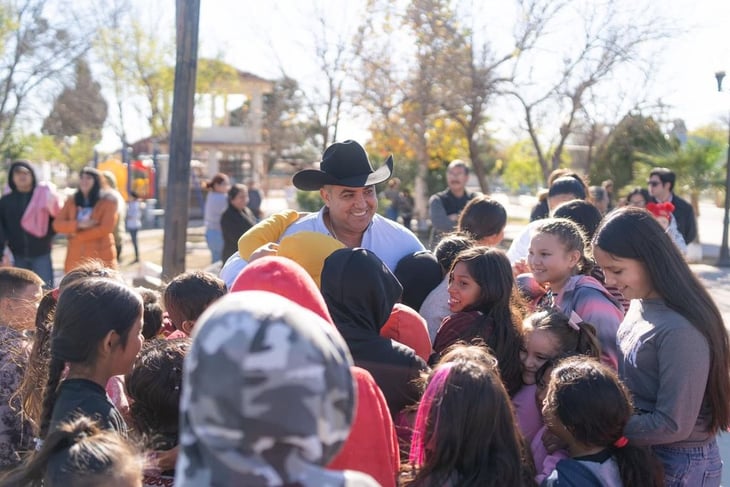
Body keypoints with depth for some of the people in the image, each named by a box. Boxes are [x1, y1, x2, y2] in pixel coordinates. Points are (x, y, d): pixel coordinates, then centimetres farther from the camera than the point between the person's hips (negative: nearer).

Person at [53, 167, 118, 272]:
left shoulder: (108, 201, -1)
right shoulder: (72, 201, 12)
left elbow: (106, 228, -11)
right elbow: (57, 224, 4)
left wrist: (77, 236, -7)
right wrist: (78, 224, -14)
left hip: (101, 259, -4)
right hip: (75, 258, 4)